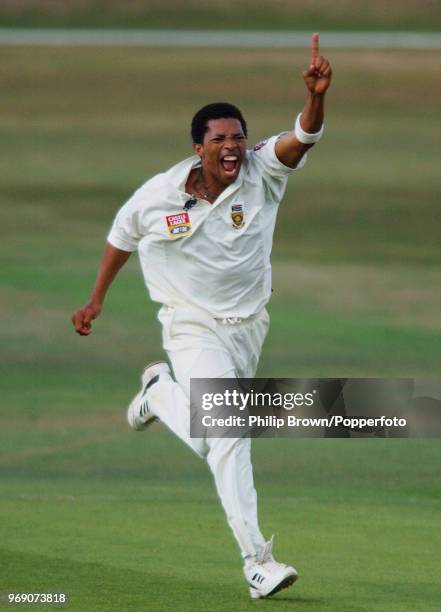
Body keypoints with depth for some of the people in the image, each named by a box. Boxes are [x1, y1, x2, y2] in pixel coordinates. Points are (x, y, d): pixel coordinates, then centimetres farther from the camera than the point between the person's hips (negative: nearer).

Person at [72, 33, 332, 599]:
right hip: (193, 329, -4)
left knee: (210, 437, 18)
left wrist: (316, 96, -52)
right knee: (229, 439, -19)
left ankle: (160, 392, 48)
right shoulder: (157, 197, -13)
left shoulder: (262, 174, -13)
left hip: (249, 326, 4)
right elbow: (121, 237, 7)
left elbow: (303, 137, -32)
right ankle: (256, 560, -13)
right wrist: (96, 299, 13)